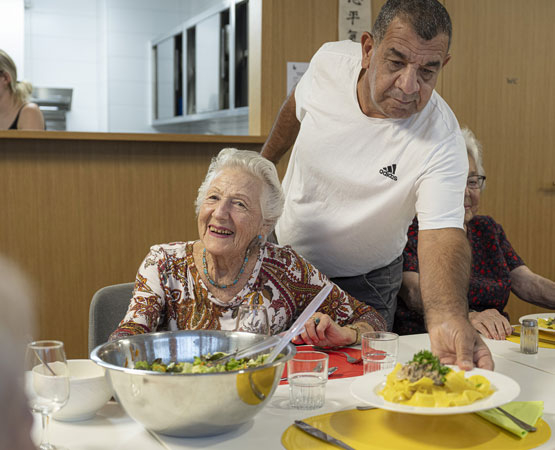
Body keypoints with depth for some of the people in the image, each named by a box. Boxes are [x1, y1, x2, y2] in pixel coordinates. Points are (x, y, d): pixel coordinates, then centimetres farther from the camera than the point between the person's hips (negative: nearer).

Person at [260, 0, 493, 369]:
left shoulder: (441, 140, -30)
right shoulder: (330, 61, -19)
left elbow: (443, 233, -41)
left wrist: (449, 318, -60)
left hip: (362, 283, -3)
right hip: (282, 253, 4)